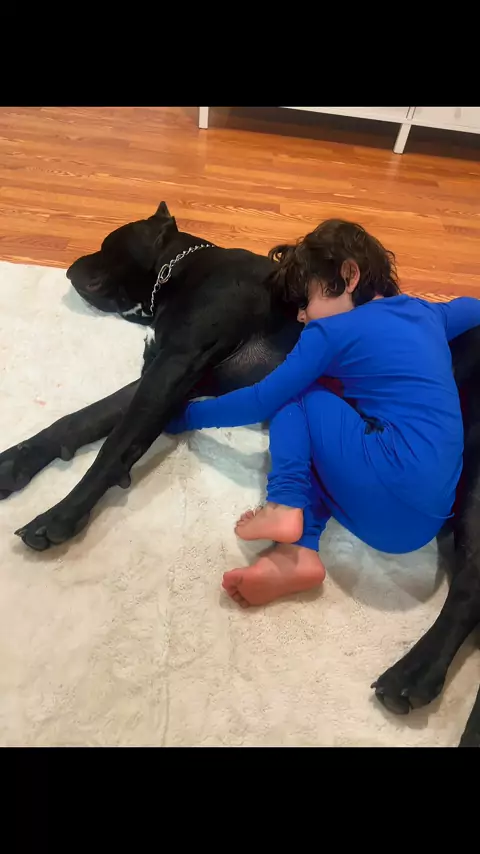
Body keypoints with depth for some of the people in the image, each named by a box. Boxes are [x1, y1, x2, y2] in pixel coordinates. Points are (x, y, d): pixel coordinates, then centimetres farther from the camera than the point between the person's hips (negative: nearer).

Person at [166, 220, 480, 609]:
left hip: (389, 498, -8)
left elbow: (262, 401, 4)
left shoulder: (332, 331, -1)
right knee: (312, 449, 22)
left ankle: (285, 506, -7)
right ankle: (298, 553, 0)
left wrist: (185, 416, 16)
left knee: (294, 401, 10)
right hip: (430, 516, 8)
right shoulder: (426, 311, 18)